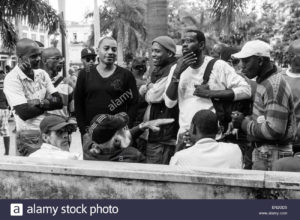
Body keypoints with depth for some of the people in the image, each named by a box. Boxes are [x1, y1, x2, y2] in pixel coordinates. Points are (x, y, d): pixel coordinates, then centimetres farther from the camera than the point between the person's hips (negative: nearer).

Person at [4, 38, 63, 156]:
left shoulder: (42, 74, 5)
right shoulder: (12, 79, -13)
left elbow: (59, 102, -1)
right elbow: (24, 113, -21)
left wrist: (41, 103, -19)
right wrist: (49, 102, -8)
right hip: (29, 137, -5)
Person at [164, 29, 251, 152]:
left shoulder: (219, 66, -2)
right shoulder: (176, 68, 9)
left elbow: (246, 90, -10)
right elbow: (169, 103, 0)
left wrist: (210, 93, -15)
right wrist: (177, 74, -11)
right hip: (184, 134, 3)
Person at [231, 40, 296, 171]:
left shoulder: (275, 86, -19)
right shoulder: (264, 82, 13)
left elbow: (274, 130, -24)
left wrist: (244, 124, -14)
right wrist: (246, 119, 4)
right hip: (263, 151, 9)